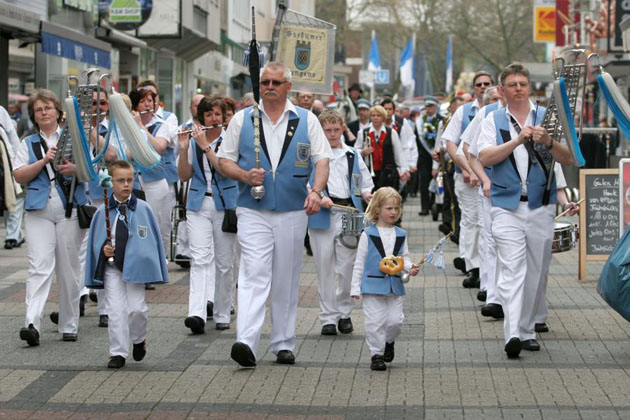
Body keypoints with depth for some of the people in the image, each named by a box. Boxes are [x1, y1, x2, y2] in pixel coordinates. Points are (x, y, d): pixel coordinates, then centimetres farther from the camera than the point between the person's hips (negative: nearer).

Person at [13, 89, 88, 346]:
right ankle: (32, 324, -22)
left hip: (70, 209, 0)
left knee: (69, 269, 4)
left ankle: (69, 325, 12)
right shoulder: (28, 144, 14)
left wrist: (75, 169, -13)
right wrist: (44, 161, -10)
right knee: (39, 266, -12)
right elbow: (19, 176, 3)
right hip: (39, 211, 0)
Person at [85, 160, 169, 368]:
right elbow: (96, 240, 9)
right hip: (112, 267, 0)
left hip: (136, 267, 0)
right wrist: (103, 249, -12)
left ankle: (139, 339, 28)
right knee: (116, 310, -2)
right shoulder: (103, 211, 0)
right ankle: (118, 353, 6)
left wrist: (150, 265, 0)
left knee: (136, 308, -2)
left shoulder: (143, 209, 0)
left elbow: (153, 239, 5)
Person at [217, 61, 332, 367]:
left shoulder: (306, 120, 8)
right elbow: (224, 161, 9)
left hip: (292, 213, 1)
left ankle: (283, 344, 18)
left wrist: (316, 190, -14)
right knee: (253, 275, -15)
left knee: (287, 281, 8)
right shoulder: (242, 119, 7)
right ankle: (246, 343, -24)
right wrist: (245, 176, -10)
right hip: (253, 212, -1)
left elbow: (322, 159, 4)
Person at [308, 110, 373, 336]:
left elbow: (365, 184, 19)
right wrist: (318, 198, -16)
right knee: (325, 268, 1)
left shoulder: (353, 155, 16)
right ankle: (328, 317, 9)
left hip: (348, 215, 2)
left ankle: (344, 312, 16)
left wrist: (367, 194, -3)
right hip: (321, 216, -2)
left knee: (348, 267, -1)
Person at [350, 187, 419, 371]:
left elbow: (404, 257, 14)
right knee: (375, 322, -3)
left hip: (394, 285, 3)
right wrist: (355, 287, -4)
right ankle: (377, 354, 9)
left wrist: (410, 267, -9)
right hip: (373, 285, -3)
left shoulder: (400, 235, 7)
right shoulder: (368, 234, -3)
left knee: (395, 320, 1)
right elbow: (359, 262, -1)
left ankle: (388, 342, 30)